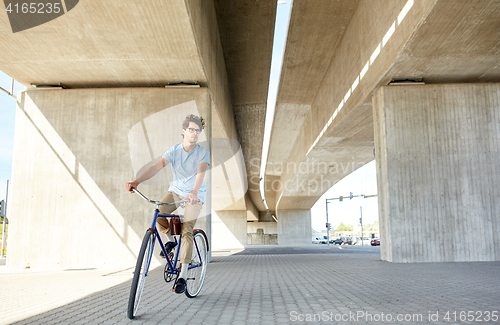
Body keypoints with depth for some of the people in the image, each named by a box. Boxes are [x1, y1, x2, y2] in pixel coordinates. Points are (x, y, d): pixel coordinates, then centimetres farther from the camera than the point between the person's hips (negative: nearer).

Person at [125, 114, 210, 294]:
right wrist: (136, 181, -31)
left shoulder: (203, 153, -12)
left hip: (195, 195, -3)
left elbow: (201, 173, -29)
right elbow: (157, 167, -16)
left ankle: (182, 276, -11)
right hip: (175, 190, 3)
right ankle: (170, 240, 10)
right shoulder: (174, 150, -5)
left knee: (186, 231, -16)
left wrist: (194, 192, -48)